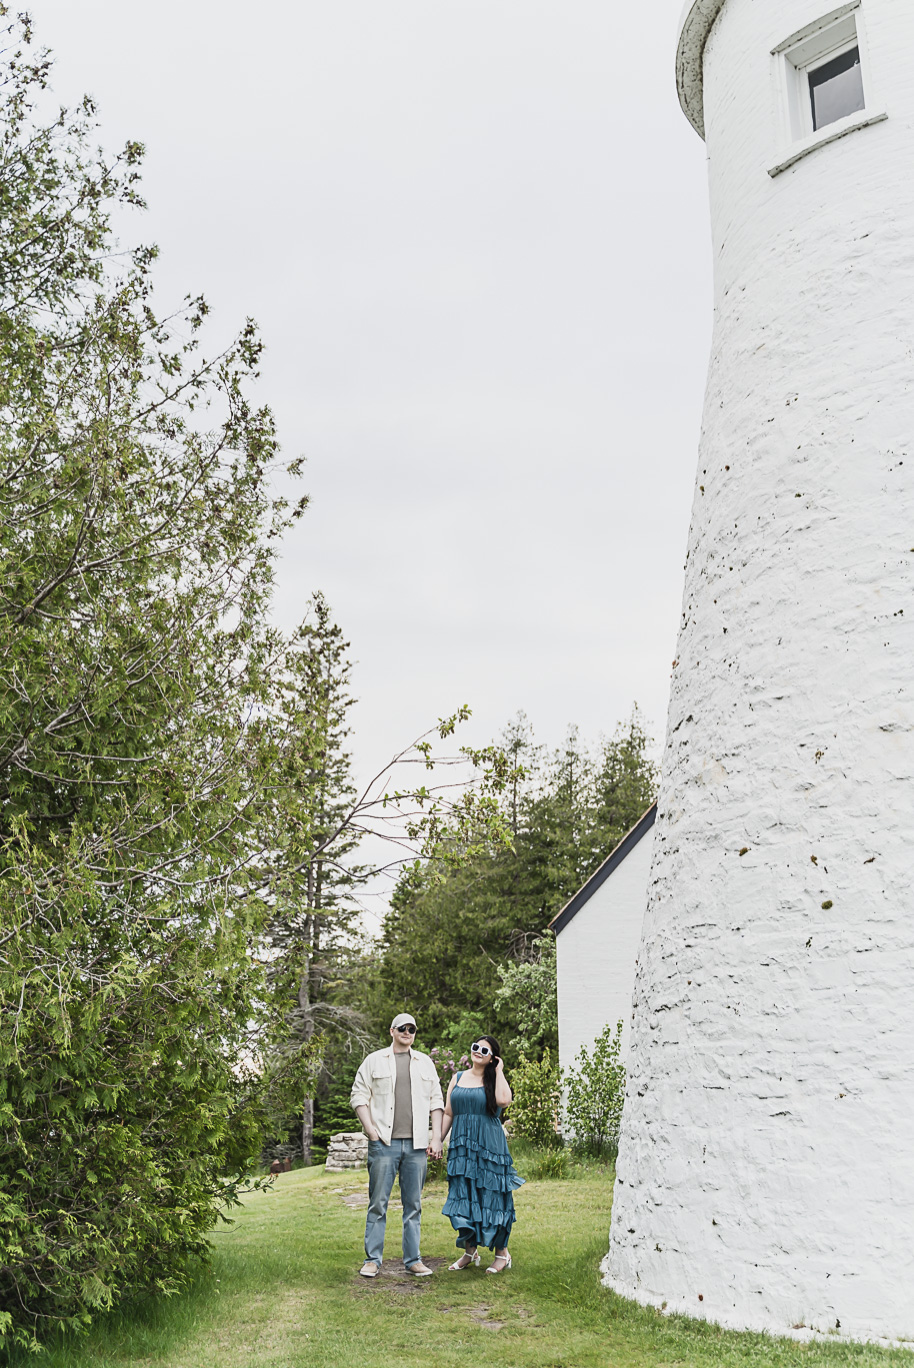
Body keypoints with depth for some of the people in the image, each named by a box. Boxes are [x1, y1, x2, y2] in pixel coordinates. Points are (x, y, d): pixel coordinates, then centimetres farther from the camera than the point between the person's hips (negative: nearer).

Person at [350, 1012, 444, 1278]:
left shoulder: (425, 1063, 15)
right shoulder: (374, 1061, 7)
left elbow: (436, 1101, 13)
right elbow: (358, 1095, 4)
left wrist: (436, 1138, 4)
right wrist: (370, 1129, -7)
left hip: (416, 1145, 2)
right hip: (384, 1143, -2)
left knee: (413, 1204, 6)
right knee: (378, 1203, -1)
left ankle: (413, 1260, 12)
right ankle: (372, 1260, 6)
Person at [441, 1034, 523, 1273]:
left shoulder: (495, 1079, 1)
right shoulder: (458, 1078, 12)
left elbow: (503, 1100, -22)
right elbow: (448, 1113, 15)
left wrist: (498, 1071, -11)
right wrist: (438, 1141, 8)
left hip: (489, 1145, -4)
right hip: (461, 1145, 4)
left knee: (490, 1196, 0)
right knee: (463, 1196, 5)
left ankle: (502, 1253, 10)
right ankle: (470, 1251, 18)